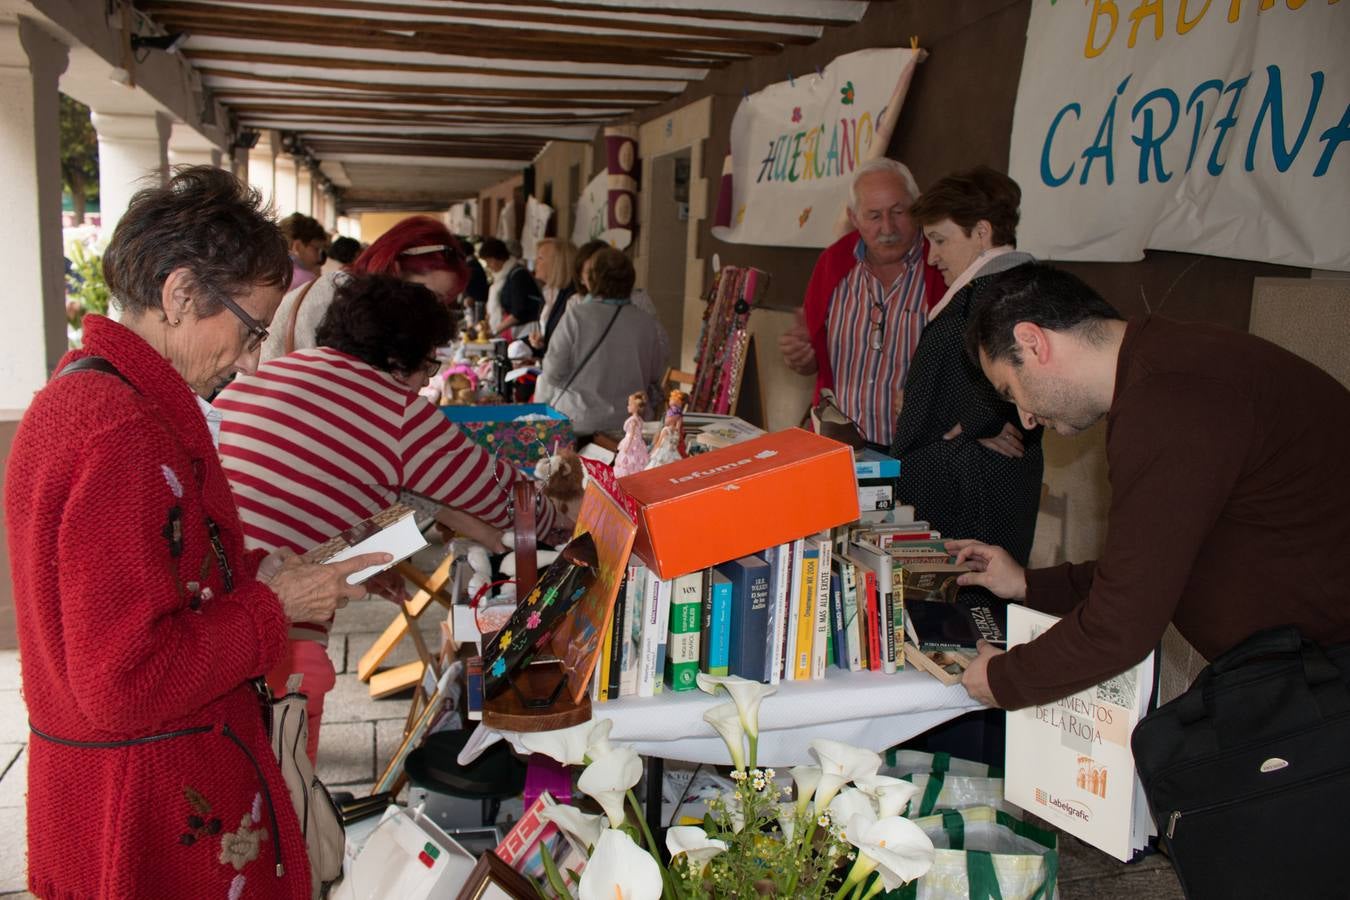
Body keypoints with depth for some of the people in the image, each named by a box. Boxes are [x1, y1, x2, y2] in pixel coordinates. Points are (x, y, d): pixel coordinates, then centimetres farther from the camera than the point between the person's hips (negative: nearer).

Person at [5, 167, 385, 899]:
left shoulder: (77, 391, 7)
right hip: (159, 815, -9)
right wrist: (274, 606, -17)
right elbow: (126, 684, -27)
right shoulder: (127, 433, -25)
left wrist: (253, 575, 3)